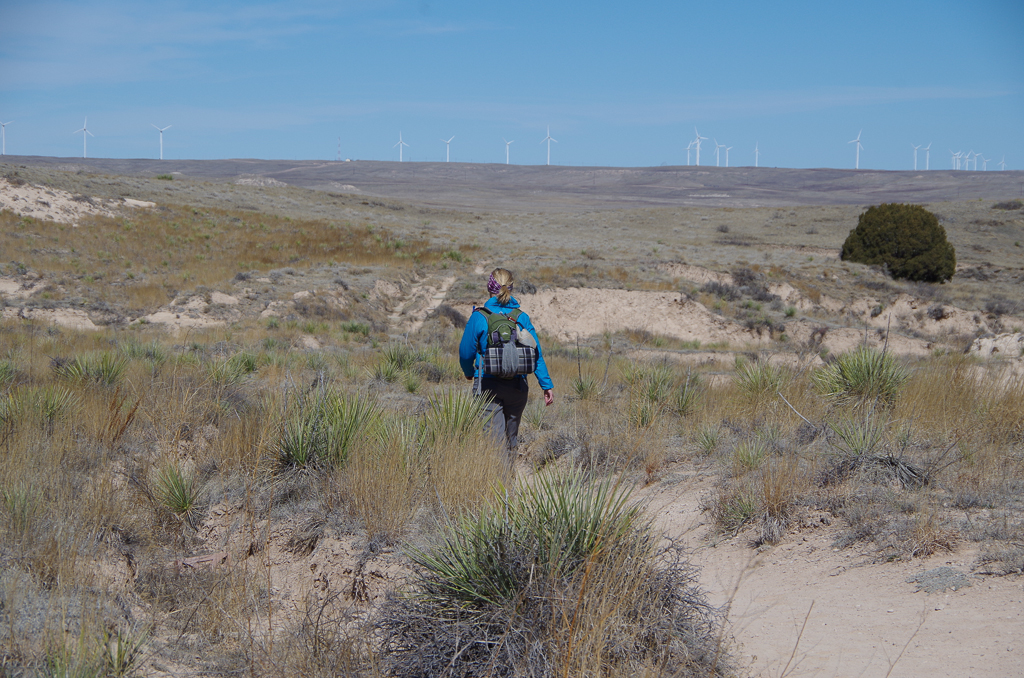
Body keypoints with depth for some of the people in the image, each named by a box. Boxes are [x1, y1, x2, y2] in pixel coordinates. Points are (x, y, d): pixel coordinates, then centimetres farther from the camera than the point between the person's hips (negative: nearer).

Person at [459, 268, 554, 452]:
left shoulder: (479, 317, -7)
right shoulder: (522, 318, 0)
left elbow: (466, 352, -1)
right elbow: (536, 354, -2)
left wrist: (469, 372, 20)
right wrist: (547, 385, 2)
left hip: (488, 386, -3)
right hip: (517, 385, 3)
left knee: (496, 437, -6)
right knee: (512, 435, 19)